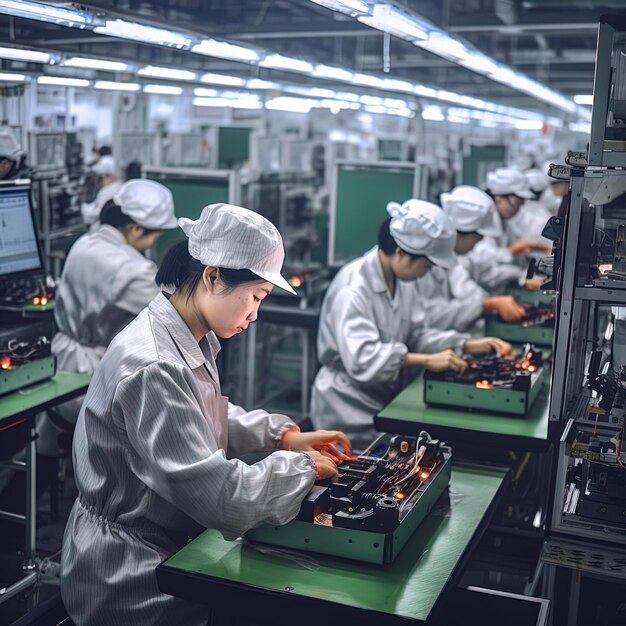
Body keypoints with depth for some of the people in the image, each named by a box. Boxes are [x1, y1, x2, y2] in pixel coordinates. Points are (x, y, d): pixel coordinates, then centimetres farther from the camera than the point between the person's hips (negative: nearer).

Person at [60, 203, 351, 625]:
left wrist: (284, 437, 5)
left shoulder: (192, 340, 0)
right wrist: (300, 466, -15)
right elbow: (221, 498, -31)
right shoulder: (153, 369, -30)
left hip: (170, 546, 8)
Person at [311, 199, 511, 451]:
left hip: (387, 399, 8)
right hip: (352, 413, -8)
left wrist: (468, 345, -3)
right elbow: (362, 359, -34)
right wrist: (427, 361, -37)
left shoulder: (401, 280, 5)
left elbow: (417, 334, 9)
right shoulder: (352, 288, -24)